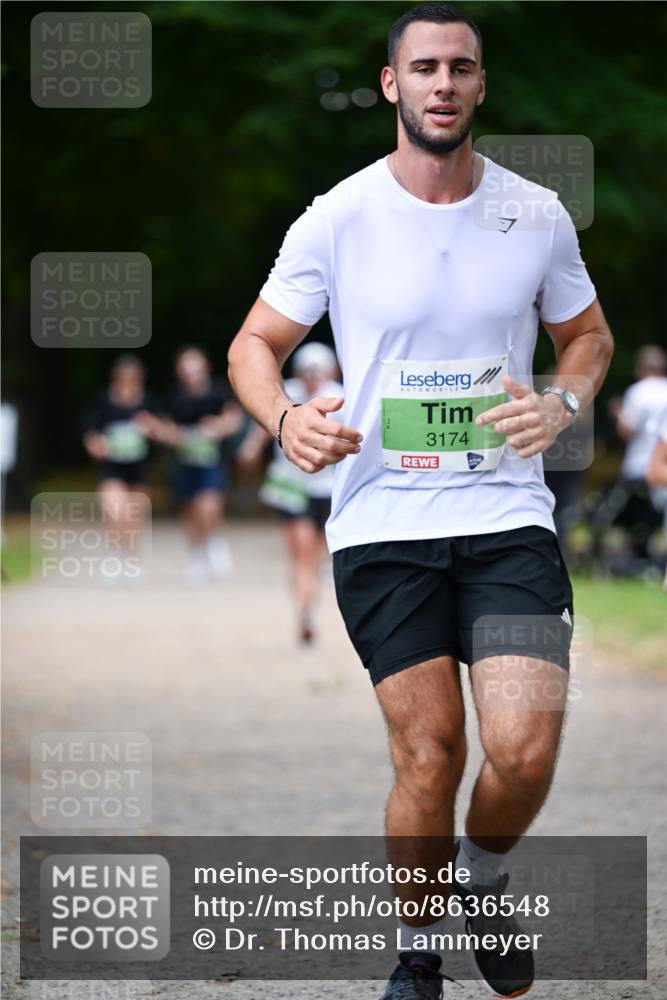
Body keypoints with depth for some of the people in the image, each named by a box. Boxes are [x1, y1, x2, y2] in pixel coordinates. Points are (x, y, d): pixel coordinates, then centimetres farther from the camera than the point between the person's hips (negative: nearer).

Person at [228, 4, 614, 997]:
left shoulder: (537, 215, 4)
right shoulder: (337, 219, -2)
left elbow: (588, 332, 19)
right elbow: (255, 344, 7)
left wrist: (565, 402, -3)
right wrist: (287, 418, -15)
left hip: (509, 515, 1)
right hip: (381, 525, -1)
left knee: (526, 753, -13)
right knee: (429, 759, -5)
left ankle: (483, 886, 20)